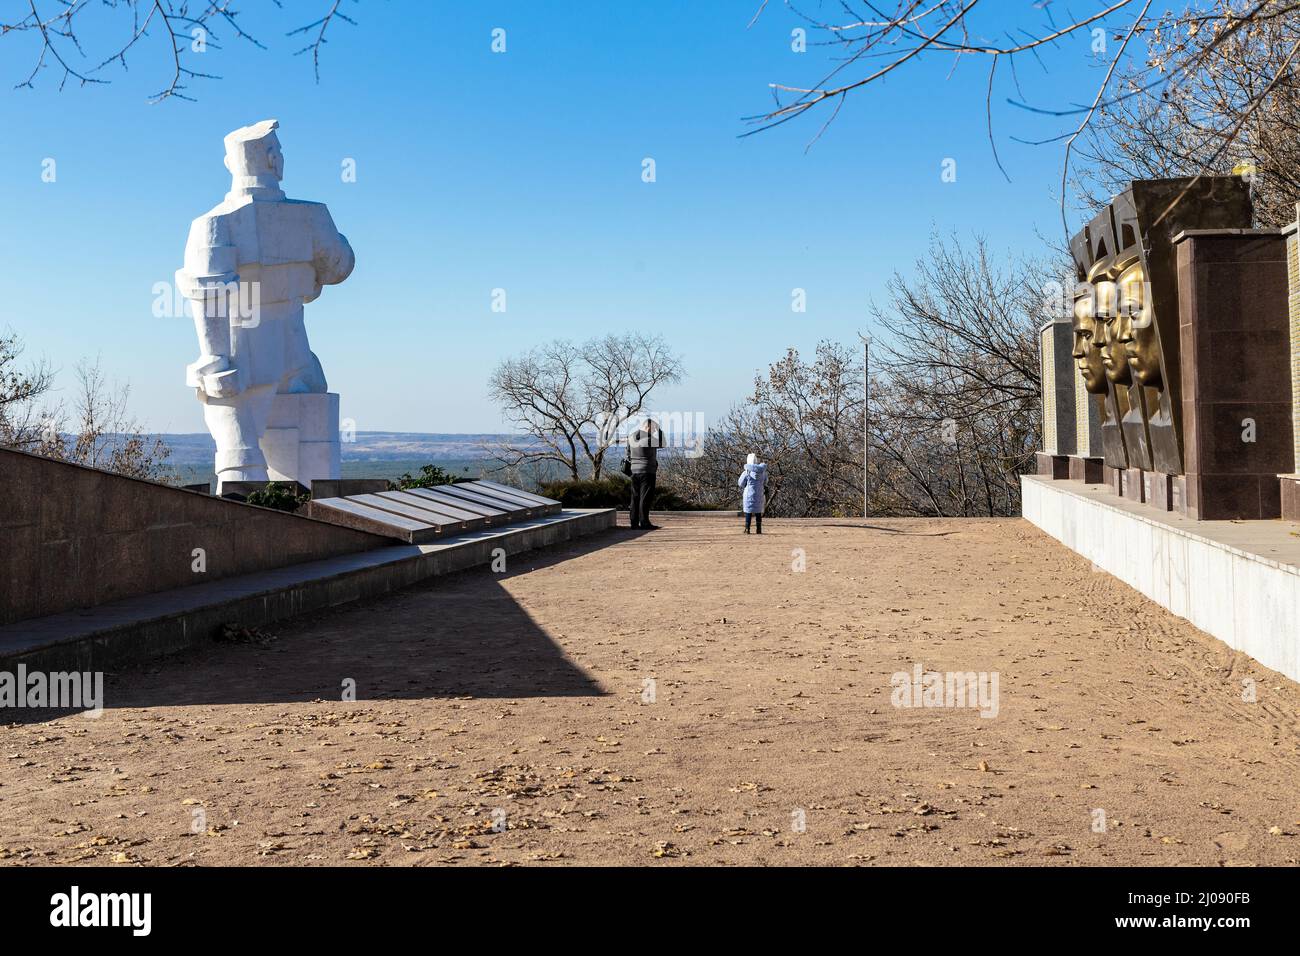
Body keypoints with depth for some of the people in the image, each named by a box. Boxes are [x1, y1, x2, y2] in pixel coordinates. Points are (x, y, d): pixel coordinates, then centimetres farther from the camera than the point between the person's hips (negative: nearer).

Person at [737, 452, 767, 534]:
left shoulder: (746, 473, -13)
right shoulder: (762, 471, -2)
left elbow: (741, 484, -3)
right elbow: (765, 482, 12)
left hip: (749, 494, -3)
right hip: (759, 494, 3)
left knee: (748, 512, 3)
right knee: (759, 512, 11)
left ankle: (747, 529, 1)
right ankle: (759, 530, 11)